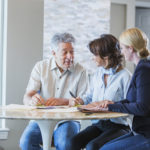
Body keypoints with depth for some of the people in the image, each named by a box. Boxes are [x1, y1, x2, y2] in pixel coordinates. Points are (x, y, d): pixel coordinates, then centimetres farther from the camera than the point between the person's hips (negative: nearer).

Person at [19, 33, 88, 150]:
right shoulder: (41, 67, 6)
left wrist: (63, 101, -23)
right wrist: (32, 100, -26)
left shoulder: (80, 72, 1)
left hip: (67, 119, -2)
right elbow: (27, 98, 0)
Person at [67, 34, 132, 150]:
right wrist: (79, 100, 5)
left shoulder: (125, 76, -8)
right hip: (98, 125, 6)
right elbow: (89, 96, 25)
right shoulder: (98, 74, 14)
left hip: (118, 126, -6)